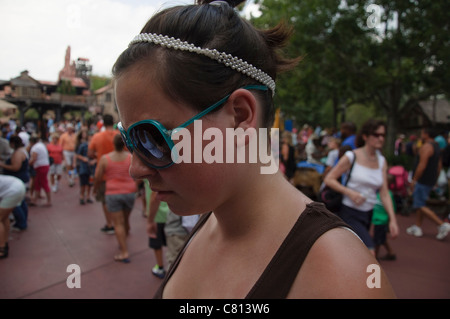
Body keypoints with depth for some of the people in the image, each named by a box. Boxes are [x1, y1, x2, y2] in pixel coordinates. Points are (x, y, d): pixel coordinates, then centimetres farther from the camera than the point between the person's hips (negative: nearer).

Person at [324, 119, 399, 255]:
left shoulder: (382, 161, 6)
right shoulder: (352, 156, -9)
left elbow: (384, 193, 4)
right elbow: (329, 179, -8)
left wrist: (393, 219, -6)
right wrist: (350, 192, -20)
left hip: (368, 214, 6)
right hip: (349, 213, -6)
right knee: (369, 251, -22)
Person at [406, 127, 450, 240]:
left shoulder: (426, 147, -17)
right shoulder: (436, 146, 15)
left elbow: (422, 165, -23)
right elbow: (439, 165, 20)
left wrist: (414, 180, -19)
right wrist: (434, 179, 24)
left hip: (422, 180, -10)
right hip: (430, 181, 10)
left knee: (420, 206, -7)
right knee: (419, 204, 16)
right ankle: (417, 227, 21)